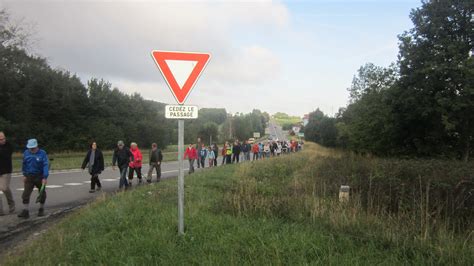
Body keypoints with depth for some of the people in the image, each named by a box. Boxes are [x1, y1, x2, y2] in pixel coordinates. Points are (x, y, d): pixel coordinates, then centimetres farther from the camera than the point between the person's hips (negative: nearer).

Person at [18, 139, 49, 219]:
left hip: (40, 177, -3)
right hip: (29, 176, 3)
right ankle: (25, 211, -6)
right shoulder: (26, 153, 1)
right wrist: (24, 175, 9)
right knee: (26, 194, -8)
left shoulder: (42, 153, -12)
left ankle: (41, 210, 26)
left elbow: (46, 165, -18)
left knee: (42, 194, 9)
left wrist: (45, 177, -25)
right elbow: (24, 164, 13)